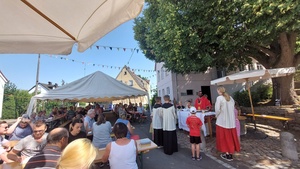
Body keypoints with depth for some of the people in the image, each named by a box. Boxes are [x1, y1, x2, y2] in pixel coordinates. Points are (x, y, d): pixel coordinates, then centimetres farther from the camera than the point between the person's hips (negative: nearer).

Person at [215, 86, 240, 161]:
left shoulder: (219, 98, -13)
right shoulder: (230, 97, 6)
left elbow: (217, 109, -19)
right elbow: (233, 108, 8)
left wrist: (217, 115, -1)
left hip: (222, 121, -6)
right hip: (231, 120, 6)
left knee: (224, 137, 7)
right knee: (230, 137, 15)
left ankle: (227, 154, 15)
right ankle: (230, 153, 26)